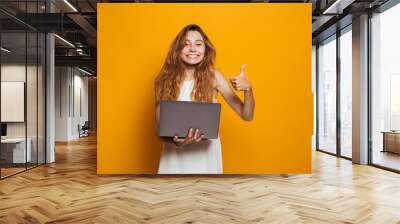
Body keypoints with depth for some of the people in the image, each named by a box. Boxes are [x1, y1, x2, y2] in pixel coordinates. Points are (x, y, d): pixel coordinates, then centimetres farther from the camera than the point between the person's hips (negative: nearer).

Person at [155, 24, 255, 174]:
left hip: (205, 154, 0)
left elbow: (247, 116, -4)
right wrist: (175, 140, -23)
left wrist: (248, 89, -22)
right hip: (175, 155, 1)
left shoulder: (213, 76, -7)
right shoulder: (165, 79, -6)